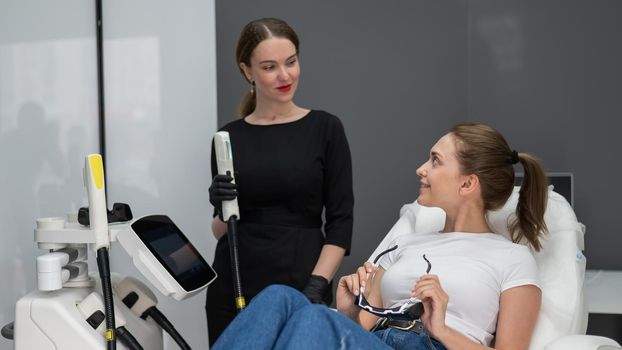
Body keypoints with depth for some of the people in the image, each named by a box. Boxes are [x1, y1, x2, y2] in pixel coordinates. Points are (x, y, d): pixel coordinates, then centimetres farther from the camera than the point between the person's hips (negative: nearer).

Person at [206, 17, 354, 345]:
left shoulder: (325, 128, -2)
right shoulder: (229, 136, 4)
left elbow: (340, 220, -4)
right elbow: (221, 231, 8)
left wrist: (317, 283, -15)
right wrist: (223, 210, -13)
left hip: (301, 287, -2)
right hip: (235, 288, 2)